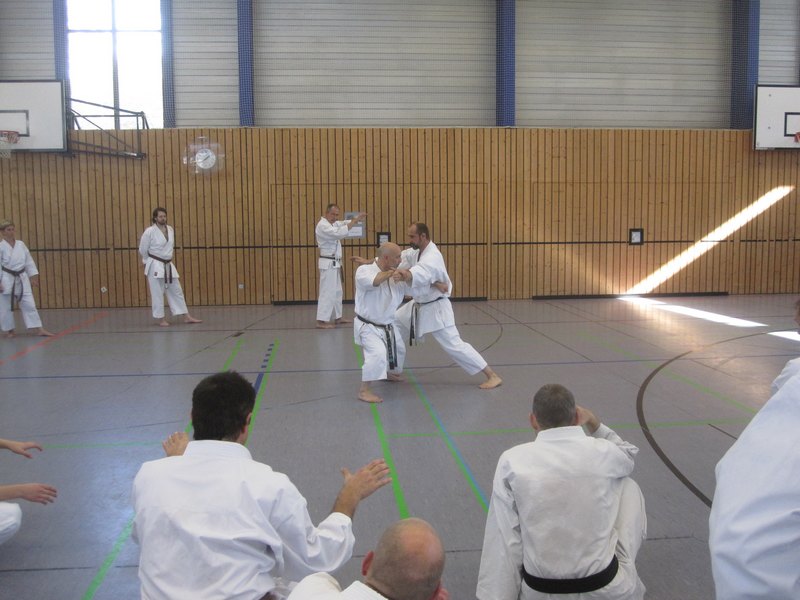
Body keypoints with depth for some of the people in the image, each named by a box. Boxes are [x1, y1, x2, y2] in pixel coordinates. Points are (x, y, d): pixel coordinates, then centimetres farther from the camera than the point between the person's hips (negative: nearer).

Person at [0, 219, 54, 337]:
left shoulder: (21, 244, 4)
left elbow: (29, 262, 9)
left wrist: (33, 277, 6)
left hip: (22, 279, 4)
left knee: (29, 304, 2)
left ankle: (39, 329, 1)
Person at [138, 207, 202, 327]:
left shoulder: (170, 229, 5)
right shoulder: (149, 231, -13)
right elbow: (143, 250, -3)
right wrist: (150, 262, 7)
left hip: (168, 266, 6)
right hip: (155, 266, -6)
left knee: (176, 291, 9)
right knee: (157, 293, 0)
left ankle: (186, 317, 14)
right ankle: (161, 318, 11)